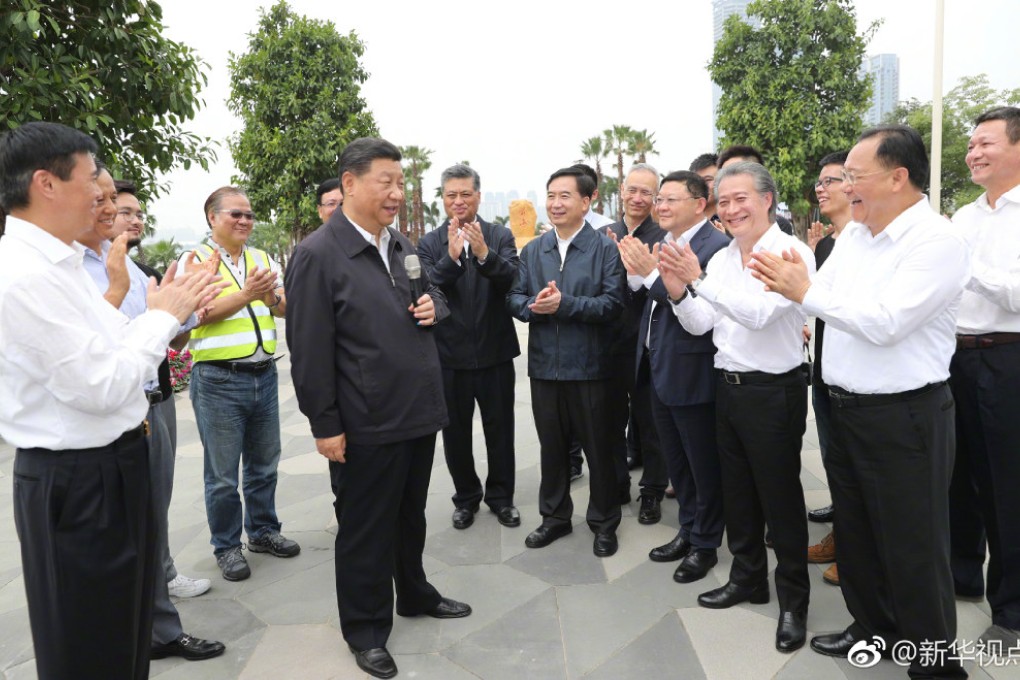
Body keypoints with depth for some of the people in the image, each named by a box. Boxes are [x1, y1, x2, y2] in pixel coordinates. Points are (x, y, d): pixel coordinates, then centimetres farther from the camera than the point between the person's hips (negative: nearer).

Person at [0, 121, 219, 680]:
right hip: (77, 483, -9)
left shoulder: (58, 262, 8)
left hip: (112, 465, 9)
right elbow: (102, 386, -24)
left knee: (124, 630, 25)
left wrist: (170, 310, 4)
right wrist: (163, 316, -14)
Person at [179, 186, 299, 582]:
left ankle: (263, 531, 33)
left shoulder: (263, 259, 11)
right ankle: (226, 546, 21)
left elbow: (287, 308, 5)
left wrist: (271, 297, -17)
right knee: (223, 474, 6)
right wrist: (246, 295, -23)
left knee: (264, 464, 16)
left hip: (264, 375, 5)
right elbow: (199, 313, -13)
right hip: (218, 380, -5)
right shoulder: (195, 260, -3)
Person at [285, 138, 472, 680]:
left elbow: (432, 294, 23)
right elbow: (309, 350, -15)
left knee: (411, 516, 23)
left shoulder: (401, 244, 10)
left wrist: (434, 305, -1)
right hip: (366, 426, -7)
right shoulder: (317, 255, -14)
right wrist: (325, 426, -15)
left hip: (419, 412, 7)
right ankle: (366, 629, 28)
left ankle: (415, 594, 43)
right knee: (365, 529, 10)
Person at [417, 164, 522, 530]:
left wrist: (484, 253, -31)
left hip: (495, 352, 0)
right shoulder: (430, 243, 0)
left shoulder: (501, 236, -1)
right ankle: (466, 497, 32)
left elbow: (514, 281, -15)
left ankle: (501, 496, 30)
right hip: (450, 355, 1)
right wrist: (451, 256, -28)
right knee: (455, 432, 13)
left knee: (500, 429, 11)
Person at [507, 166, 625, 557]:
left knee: (598, 449, 9)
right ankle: (554, 517, 33)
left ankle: (604, 523, 27)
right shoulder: (532, 251, 10)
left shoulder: (605, 249, -6)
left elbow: (613, 304, -16)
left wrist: (565, 304, -24)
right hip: (544, 365, 4)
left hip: (589, 367, -4)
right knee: (551, 447, 16)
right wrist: (533, 305, -17)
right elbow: (514, 298, 5)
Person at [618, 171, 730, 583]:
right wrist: (635, 271, -11)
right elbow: (648, 301, 7)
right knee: (676, 461, 20)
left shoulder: (715, 246, -17)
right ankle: (688, 531, 38)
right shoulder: (662, 243, 10)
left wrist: (651, 271, -29)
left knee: (704, 464, 9)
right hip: (659, 369, 9)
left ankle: (705, 545, 25)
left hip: (691, 373, -8)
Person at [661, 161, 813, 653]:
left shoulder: (790, 253, -13)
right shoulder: (721, 260, 8)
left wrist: (698, 279, -31)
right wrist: (679, 288, -13)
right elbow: (699, 325, 5)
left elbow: (759, 312, -26)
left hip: (773, 391, -7)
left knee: (780, 497, 5)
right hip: (728, 387, 7)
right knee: (737, 492, 18)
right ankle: (747, 579, 37)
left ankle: (793, 601, 22)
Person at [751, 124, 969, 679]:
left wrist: (804, 292, -22)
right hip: (847, 407, 8)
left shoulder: (935, 240, -16)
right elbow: (822, 300, 7)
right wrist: (787, 285, -14)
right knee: (854, 531, 20)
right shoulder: (853, 234, 9)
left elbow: (885, 323, -26)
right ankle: (873, 628, 41)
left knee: (913, 549, 6)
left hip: (904, 415, -8)